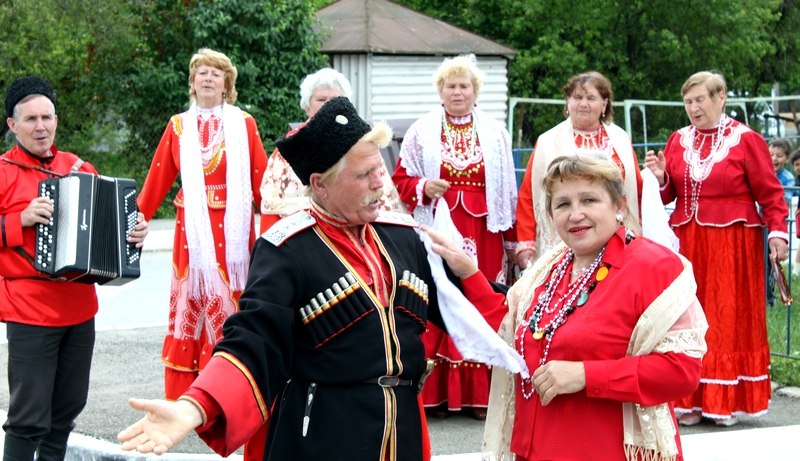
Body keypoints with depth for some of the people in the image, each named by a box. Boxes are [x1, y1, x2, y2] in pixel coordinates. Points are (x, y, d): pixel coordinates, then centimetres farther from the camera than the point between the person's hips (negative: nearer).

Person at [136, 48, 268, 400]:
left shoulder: (243, 124, 4)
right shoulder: (178, 126, 9)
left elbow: (262, 179, 1)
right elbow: (158, 180, 9)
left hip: (232, 229, -1)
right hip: (193, 228, 1)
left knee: (227, 305, -1)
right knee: (189, 304, 1)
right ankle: (180, 404, 7)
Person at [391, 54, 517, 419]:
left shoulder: (495, 134, 9)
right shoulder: (422, 131, 6)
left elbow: (508, 190, 11)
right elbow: (400, 180, 9)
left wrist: (511, 239, 8)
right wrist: (423, 187, -12)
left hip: (483, 234, 1)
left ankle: (480, 394, 7)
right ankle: (434, 392, 4)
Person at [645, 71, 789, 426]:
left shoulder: (746, 140, -4)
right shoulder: (678, 141, 9)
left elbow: (770, 193, -4)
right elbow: (668, 196, 14)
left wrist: (777, 231, -13)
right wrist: (661, 178, -5)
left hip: (732, 243, -4)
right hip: (687, 243, 4)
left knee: (729, 317, 1)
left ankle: (727, 400, 8)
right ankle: (690, 399, 11)